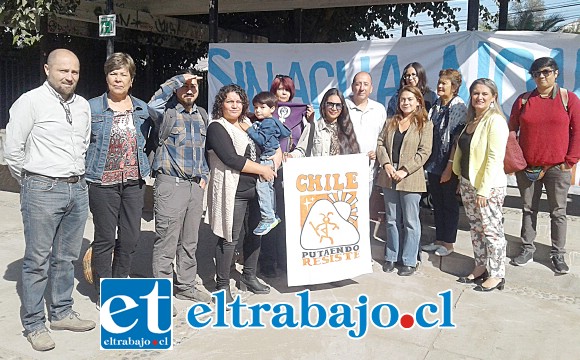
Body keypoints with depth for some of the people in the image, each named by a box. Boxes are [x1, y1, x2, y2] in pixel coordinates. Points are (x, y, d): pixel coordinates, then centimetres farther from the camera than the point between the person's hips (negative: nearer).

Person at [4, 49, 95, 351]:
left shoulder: (83, 105, 11)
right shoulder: (31, 102, -8)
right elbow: (12, 150, -7)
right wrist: (31, 183, 1)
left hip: (77, 189, 6)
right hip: (43, 190, -6)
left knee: (66, 257, 15)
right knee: (37, 261, 2)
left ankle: (61, 313, 30)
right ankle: (33, 325, 15)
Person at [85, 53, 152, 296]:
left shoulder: (143, 109, 9)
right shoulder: (92, 107, -1)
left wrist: (143, 167, 11)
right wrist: (82, 172, -3)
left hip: (134, 181, 4)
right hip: (103, 182, -3)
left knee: (130, 237, 9)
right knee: (105, 238, 3)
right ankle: (103, 291, 19)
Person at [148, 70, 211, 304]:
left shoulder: (202, 114, 16)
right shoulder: (167, 112, -5)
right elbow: (154, 104, -29)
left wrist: (204, 175, 12)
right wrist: (179, 79, -21)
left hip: (195, 185, 7)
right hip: (170, 183, -6)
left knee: (190, 241, 15)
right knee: (166, 241, -2)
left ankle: (186, 286, 28)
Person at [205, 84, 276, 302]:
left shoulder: (248, 125, 14)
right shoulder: (217, 127, -8)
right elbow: (231, 159, -19)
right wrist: (262, 169, -14)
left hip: (254, 188, 8)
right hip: (232, 192, -8)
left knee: (256, 233, 15)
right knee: (230, 239, -2)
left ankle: (249, 276, 32)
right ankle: (222, 285, 13)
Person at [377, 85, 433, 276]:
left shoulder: (425, 124, -2)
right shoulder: (391, 122, 13)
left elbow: (424, 151, -9)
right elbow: (380, 143, 8)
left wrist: (405, 170, -16)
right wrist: (386, 164, -9)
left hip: (410, 179, -4)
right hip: (389, 178, 5)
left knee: (410, 221, 3)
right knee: (392, 220, 13)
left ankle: (409, 261, 13)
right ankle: (391, 257, 24)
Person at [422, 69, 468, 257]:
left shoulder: (459, 108, -11)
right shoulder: (435, 106, 10)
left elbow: (458, 140, -15)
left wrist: (449, 167, -18)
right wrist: (428, 162, 8)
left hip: (448, 166, -7)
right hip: (433, 164, 7)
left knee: (449, 205, 6)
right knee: (437, 204, 14)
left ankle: (448, 243, 18)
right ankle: (439, 239, 26)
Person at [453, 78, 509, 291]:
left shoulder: (495, 121, -13)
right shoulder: (471, 120, 12)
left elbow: (495, 158, -18)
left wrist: (484, 190, -20)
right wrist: (461, 181, 14)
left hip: (488, 186, -8)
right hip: (468, 183, 8)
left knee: (491, 230, 1)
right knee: (475, 228, 16)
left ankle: (496, 275, 13)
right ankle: (480, 267, 29)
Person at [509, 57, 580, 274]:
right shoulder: (523, 100, 4)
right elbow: (511, 130, 9)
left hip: (557, 167, -2)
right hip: (527, 167, 2)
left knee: (558, 212, 6)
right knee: (529, 209, 11)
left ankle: (558, 254, 16)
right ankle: (527, 249, 23)